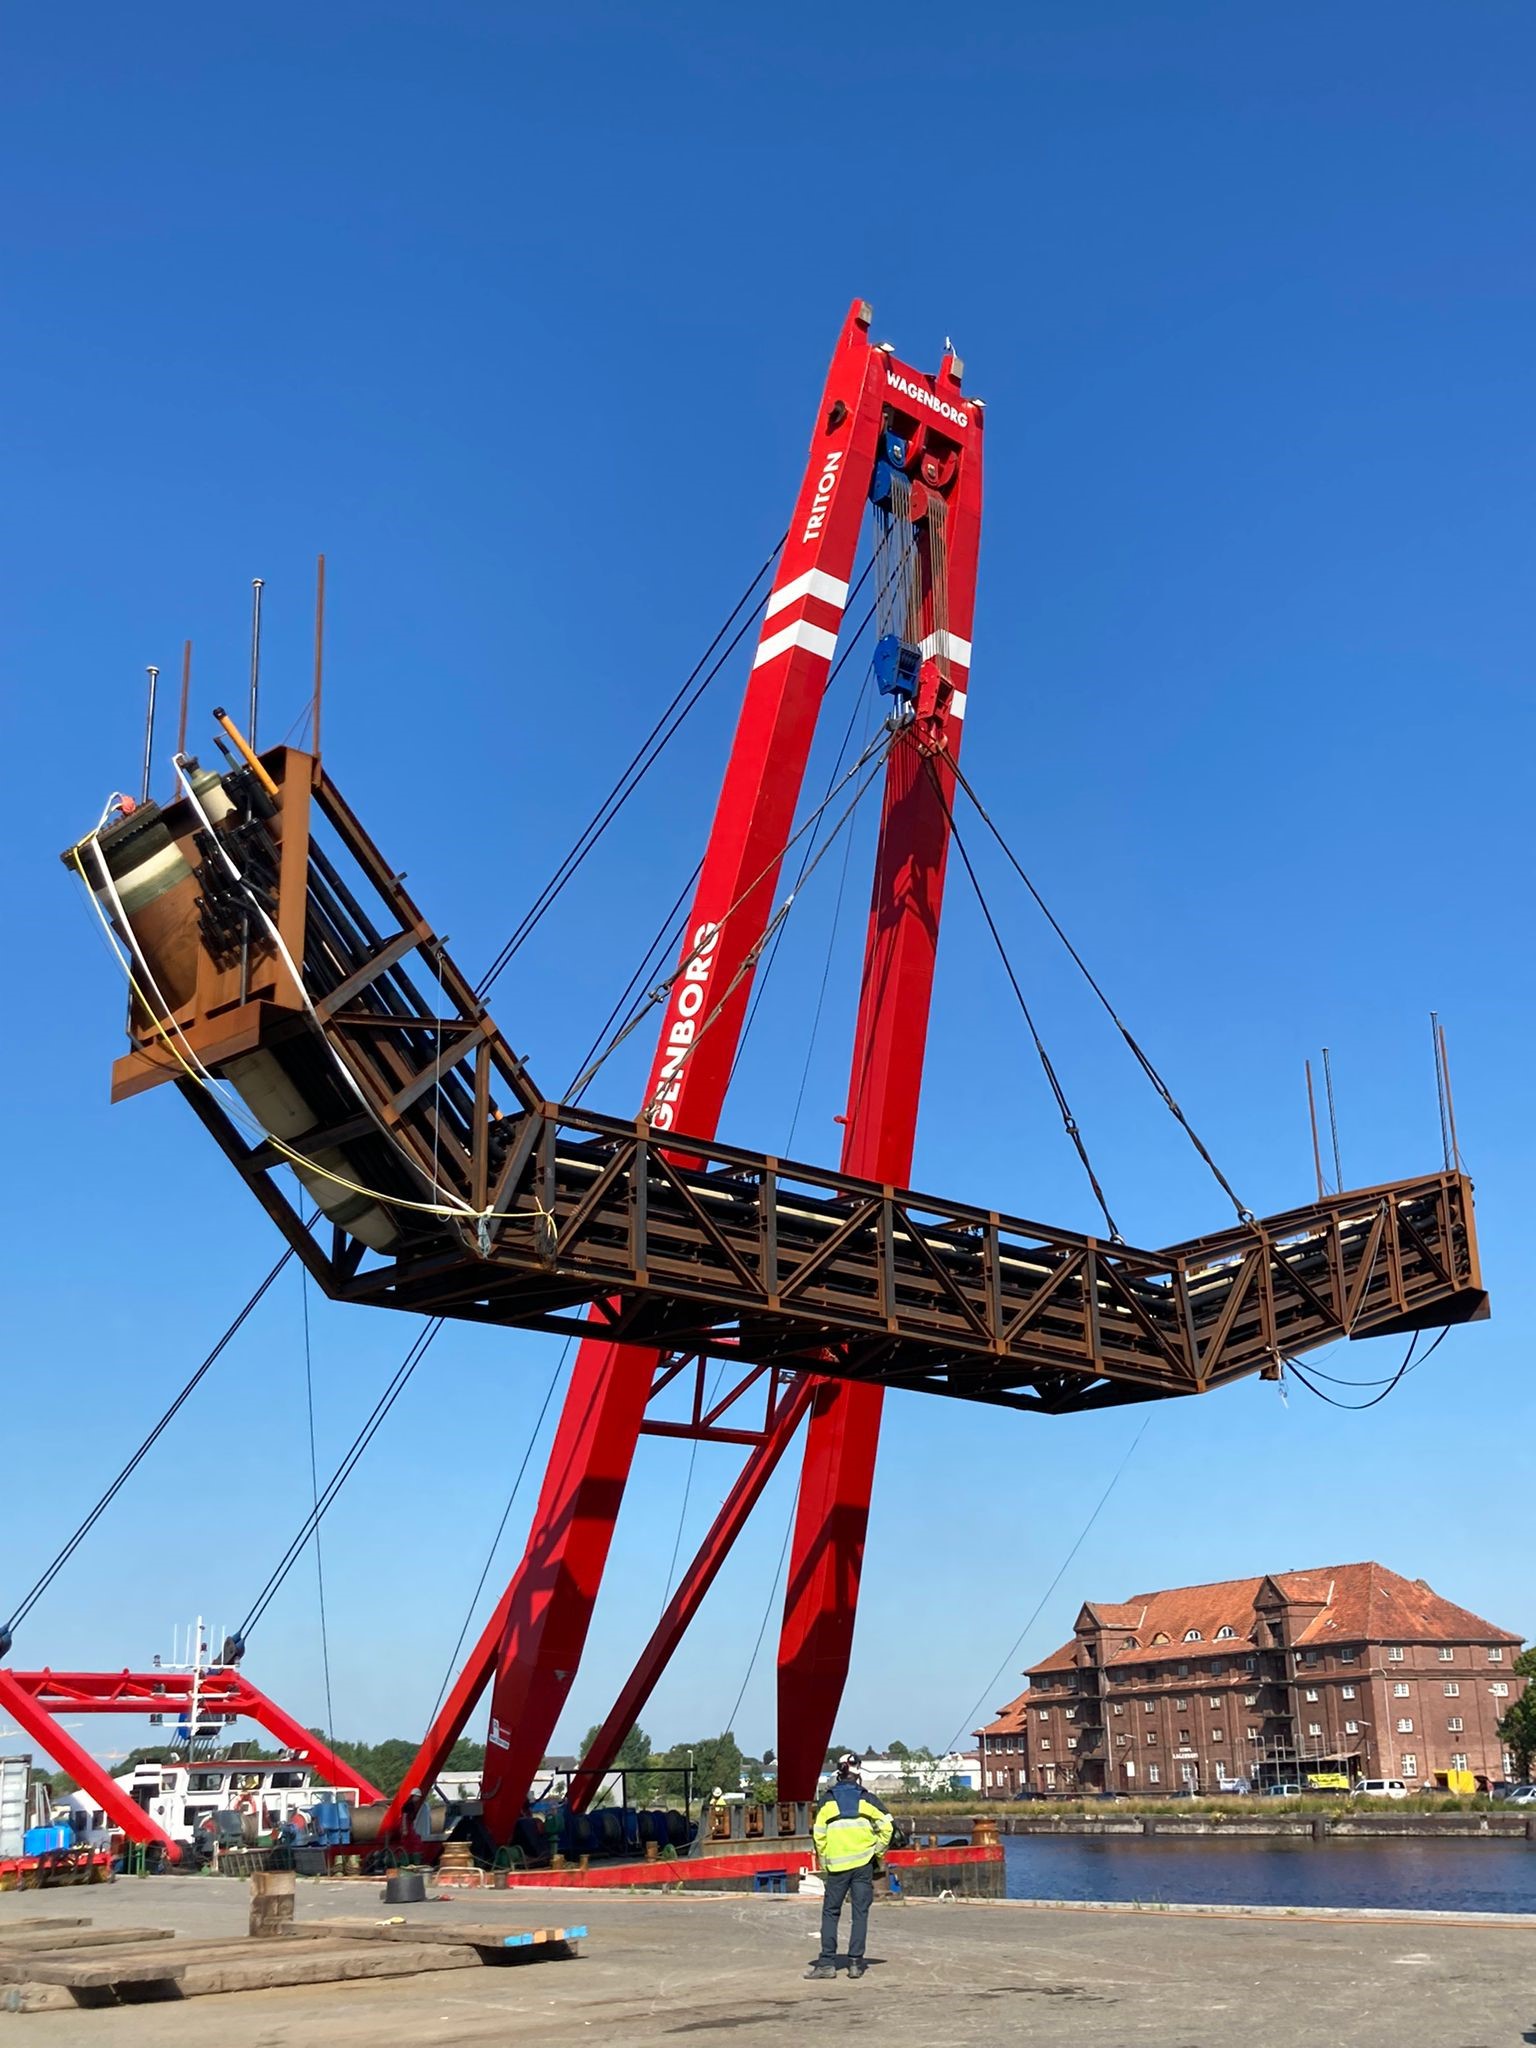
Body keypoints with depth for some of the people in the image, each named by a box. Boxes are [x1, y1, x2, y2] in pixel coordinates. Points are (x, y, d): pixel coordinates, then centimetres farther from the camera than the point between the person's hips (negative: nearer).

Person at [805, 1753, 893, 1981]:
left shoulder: (828, 1801, 3)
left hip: (837, 1864, 0)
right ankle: (855, 1962, 2)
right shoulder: (867, 1799, 4)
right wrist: (878, 1851, 8)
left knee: (830, 1912, 6)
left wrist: (824, 1862, 8)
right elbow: (887, 1825, -3)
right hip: (863, 1862, 0)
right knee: (860, 1913, 6)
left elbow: (818, 1834, -1)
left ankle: (827, 1962, 0)